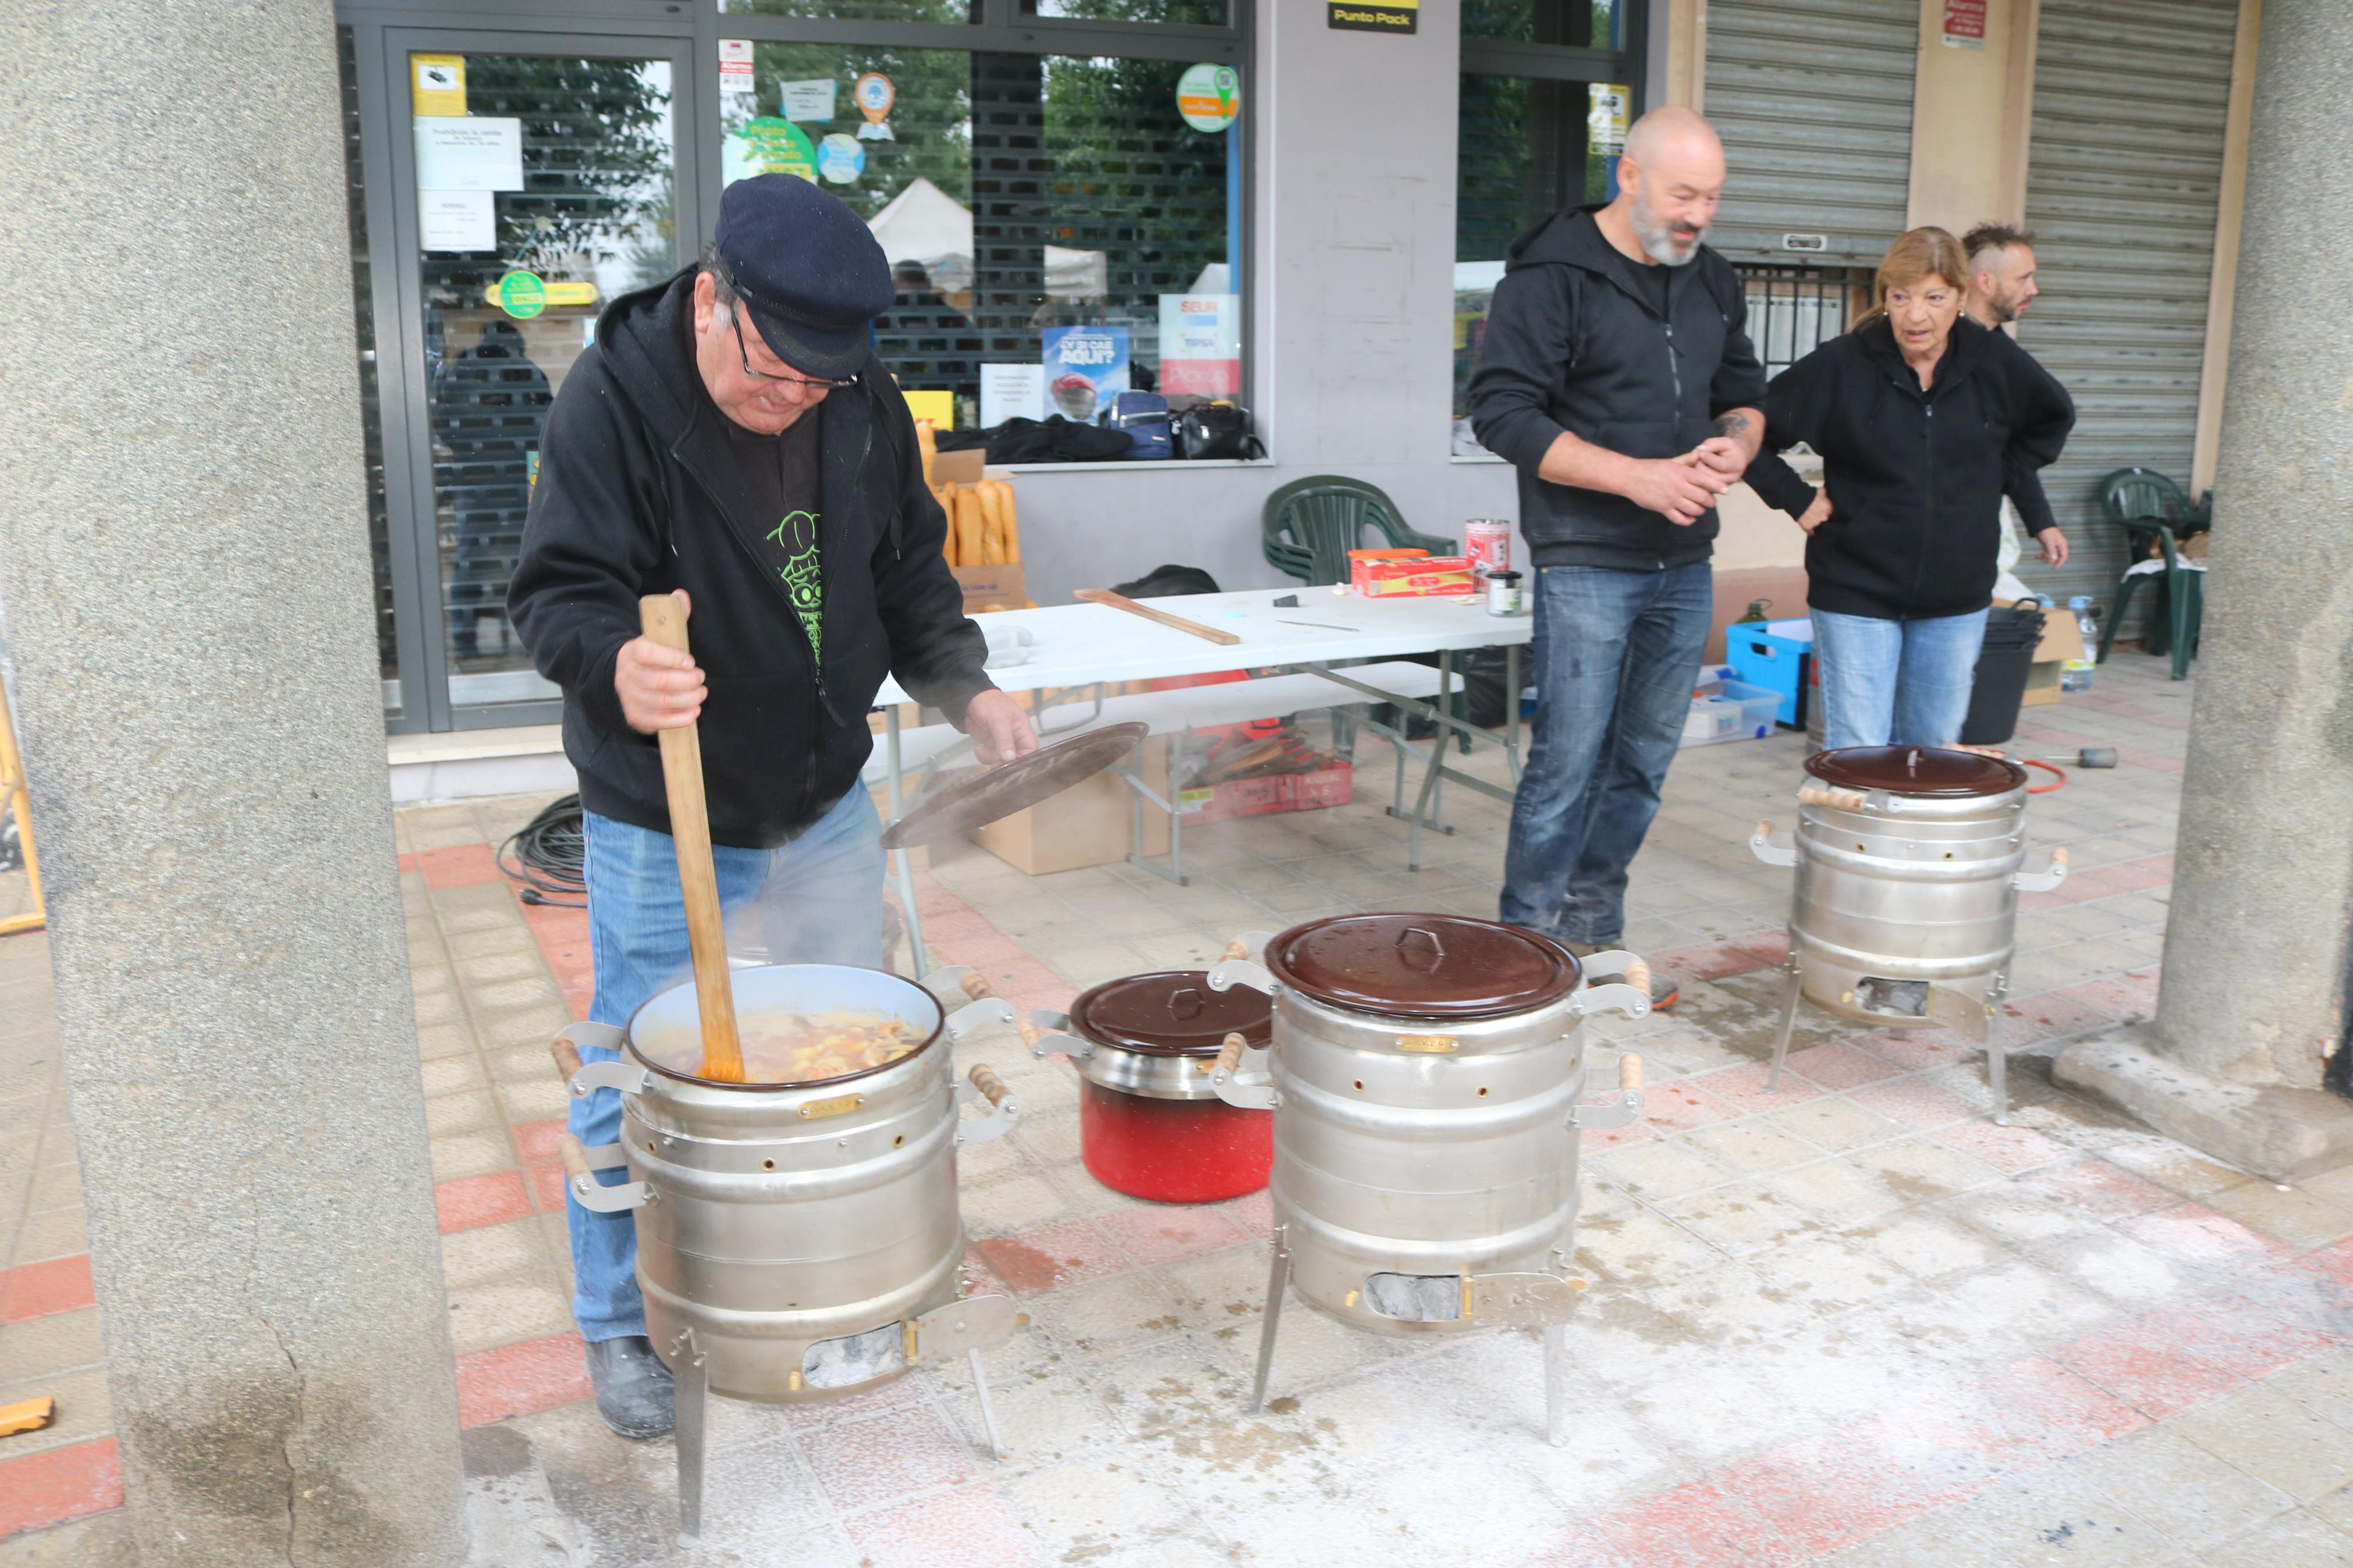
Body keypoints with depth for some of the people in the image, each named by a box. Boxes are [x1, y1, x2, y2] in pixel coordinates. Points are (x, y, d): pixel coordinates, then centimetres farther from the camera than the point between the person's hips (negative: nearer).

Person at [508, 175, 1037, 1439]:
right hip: (661, 830, -5)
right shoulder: (614, 398, -18)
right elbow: (558, 589, -24)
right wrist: (616, 667, -46)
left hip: (826, 810, 5)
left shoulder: (861, 400, -3)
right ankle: (621, 1326, 31)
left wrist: (963, 686, -8)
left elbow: (907, 569, 7)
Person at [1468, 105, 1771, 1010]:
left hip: (1685, 564, 7)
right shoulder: (1550, 279, -9)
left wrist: (1735, 445, -2)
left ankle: (1594, 938, 23)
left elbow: (1744, 391, 23)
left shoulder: (1713, 282, 13)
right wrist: (1639, 477, -21)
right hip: (1585, 564, -7)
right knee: (1569, 759, -6)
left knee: (1643, 759, 11)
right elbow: (1503, 413, -15)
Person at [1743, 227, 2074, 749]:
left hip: (1956, 596, 4)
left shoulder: (1994, 361, -1)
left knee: (1933, 748, 14)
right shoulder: (1842, 366, -12)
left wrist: (2000, 479, 9)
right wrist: (1796, 499, -9)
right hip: (1856, 593, -4)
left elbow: (2055, 417, 18)